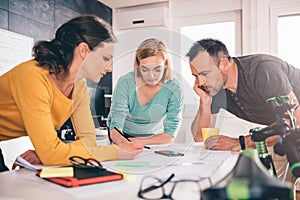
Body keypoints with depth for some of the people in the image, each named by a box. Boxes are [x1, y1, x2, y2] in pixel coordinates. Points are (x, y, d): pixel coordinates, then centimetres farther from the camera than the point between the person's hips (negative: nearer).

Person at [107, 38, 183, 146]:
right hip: (125, 137, -1)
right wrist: (124, 143, -44)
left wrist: (138, 142, -23)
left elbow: (169, 135, -13)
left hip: (155, 140, 2)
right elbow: (115, 128, -23)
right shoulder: (125, 83, -19)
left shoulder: (173, 89, -17)